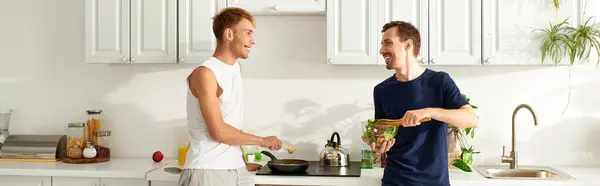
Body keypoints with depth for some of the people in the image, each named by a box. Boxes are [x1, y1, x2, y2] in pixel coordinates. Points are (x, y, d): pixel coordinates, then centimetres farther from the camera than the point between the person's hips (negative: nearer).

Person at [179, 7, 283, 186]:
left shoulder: (236, 68, 11)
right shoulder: (205, 73, -15)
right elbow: (219, 131, -18)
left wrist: (242, 161, 15)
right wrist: (262, 141, -8)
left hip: (236, 169, 7)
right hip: (207, 171, -7)